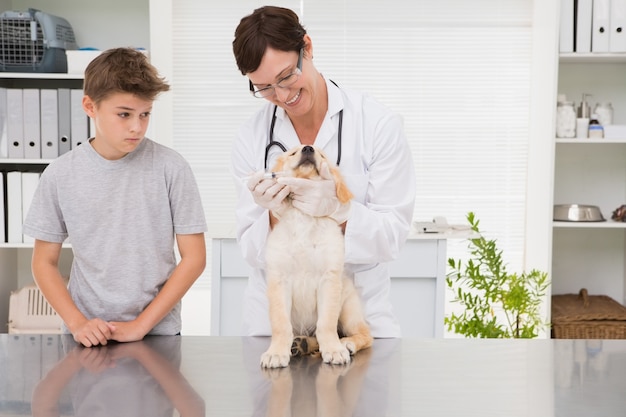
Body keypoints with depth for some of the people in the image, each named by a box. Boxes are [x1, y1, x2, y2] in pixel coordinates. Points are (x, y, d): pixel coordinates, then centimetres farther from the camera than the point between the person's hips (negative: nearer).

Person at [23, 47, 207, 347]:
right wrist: (77, 322, -7)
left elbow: (194, 257, -3)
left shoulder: (170, 168, -6)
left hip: (158, 333, -1)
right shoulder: (60, 175, -1)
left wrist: (141, 325, -8)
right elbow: (45, 262, 6)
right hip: (89, 338, 1)